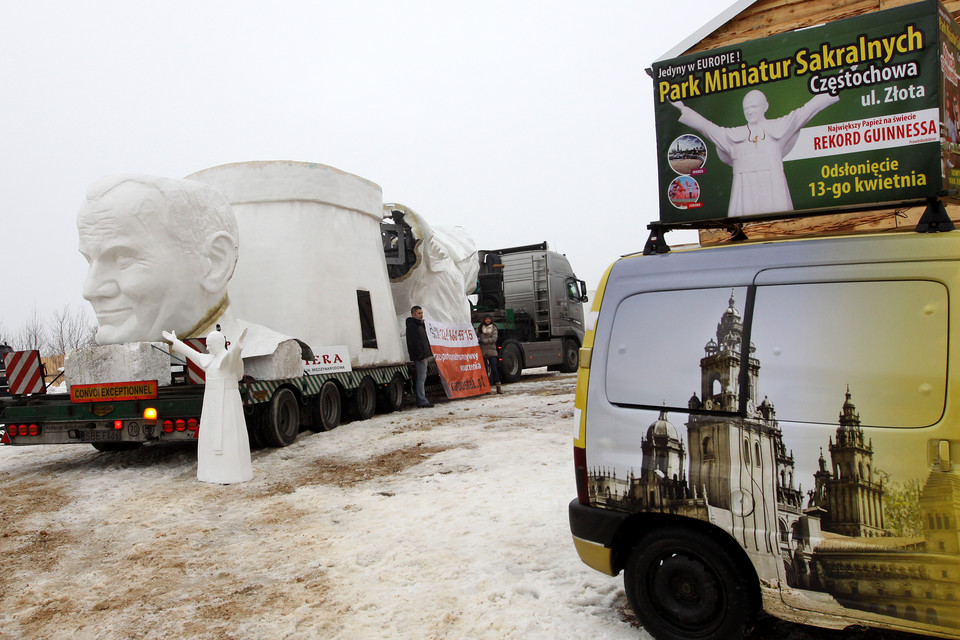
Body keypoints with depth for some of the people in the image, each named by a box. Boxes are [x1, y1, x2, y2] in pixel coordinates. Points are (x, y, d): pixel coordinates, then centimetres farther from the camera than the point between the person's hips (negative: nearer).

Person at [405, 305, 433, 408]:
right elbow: (414, 343, -20)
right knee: (421, 378, -9)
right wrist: (421, 356, -22)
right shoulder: (412, 326, -13)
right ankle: (422, 401, -8)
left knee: (422, 377, 12)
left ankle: (421, 399, 16)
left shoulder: (419, 325, 20)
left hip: (423, 355, 10)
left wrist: (427, 354, 18)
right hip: (419, 356, -10)